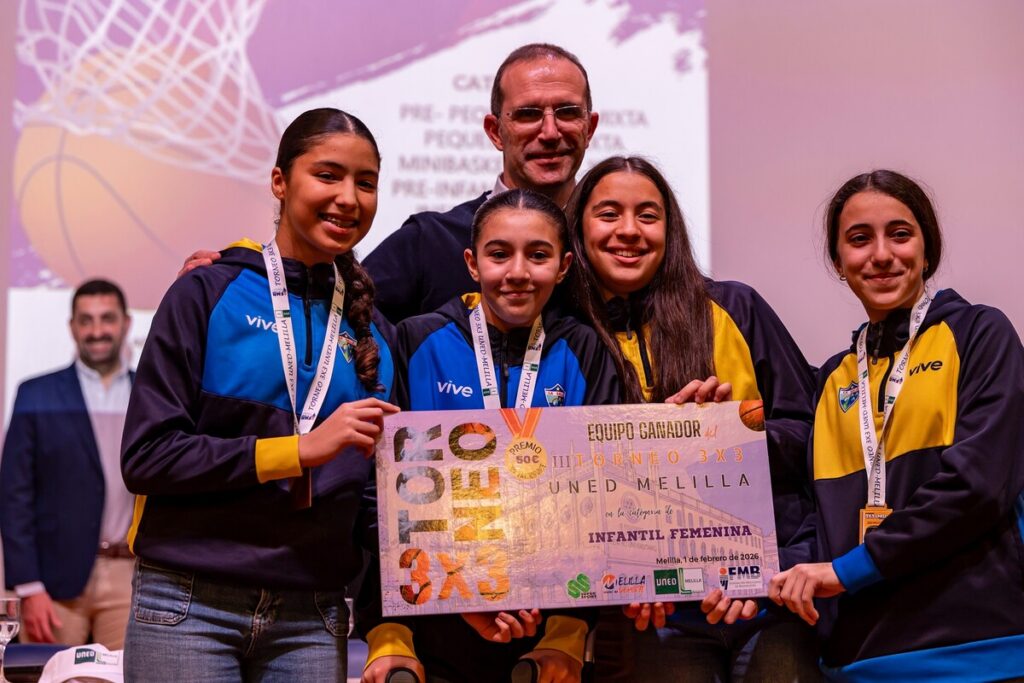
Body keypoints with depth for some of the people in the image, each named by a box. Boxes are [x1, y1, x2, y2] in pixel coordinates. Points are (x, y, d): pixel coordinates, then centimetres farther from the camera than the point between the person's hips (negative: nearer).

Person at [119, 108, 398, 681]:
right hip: (189, 611, -3)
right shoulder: (208, 294, -2)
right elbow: (146, 455, -9)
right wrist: (299, 449, -15)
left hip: (310, 621, 4)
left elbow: (374, 501, 11)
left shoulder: (371, 332, 10)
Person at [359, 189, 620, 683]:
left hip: (546, 634, 1)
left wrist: (569, 634, -11)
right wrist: (387, 637, -13)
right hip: (433, 637, -1)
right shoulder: (418, 344, -3)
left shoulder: (582, 355, 1)